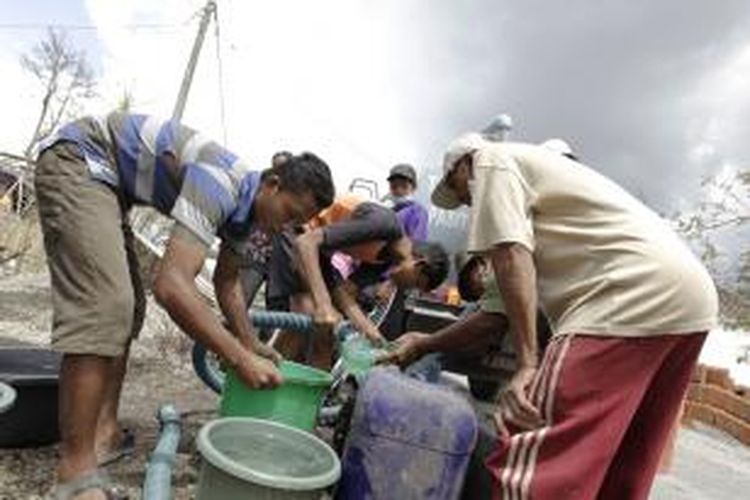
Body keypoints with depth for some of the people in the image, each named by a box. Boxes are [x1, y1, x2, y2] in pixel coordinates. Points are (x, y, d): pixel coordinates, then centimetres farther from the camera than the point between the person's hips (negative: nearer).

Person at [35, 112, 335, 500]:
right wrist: (239, 358, -34)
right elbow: (171, 285, -39)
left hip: (103, 177, 10)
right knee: (104, 305, -22)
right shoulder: (221, 185, -30)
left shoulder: (247, 202, 0)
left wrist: (252, 347, 12)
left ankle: (103, 430, 19)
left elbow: (226, 282, 12)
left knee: (125, 306, 10)